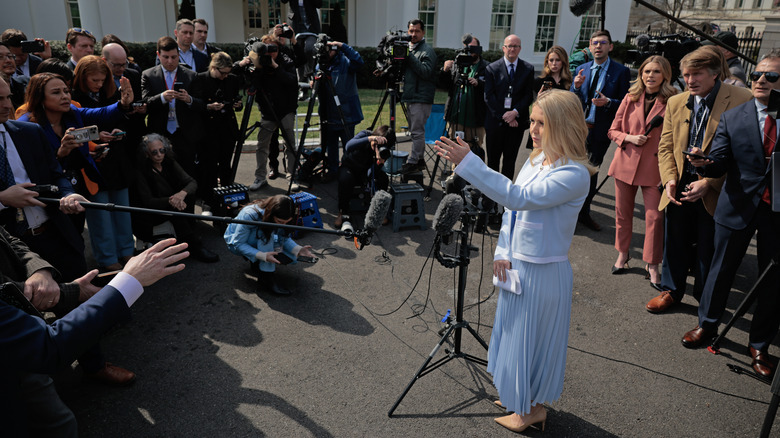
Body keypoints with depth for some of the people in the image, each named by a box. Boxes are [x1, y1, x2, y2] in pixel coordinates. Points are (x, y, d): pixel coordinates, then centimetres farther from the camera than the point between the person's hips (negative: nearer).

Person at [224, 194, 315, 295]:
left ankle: (257, 261, 6)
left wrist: (298, 249, -30)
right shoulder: (249, 215, -36)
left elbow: (284, 237, -10)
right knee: (266, 232, -35)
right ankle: (267, 279, -31)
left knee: (288, 255, -18)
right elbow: (239, 244, -30)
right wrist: (263, 256, -44)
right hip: (235, 241, -5)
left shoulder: (281, 217, -21)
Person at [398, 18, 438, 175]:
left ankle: (413, 162, -5)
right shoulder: (407, 48, 18)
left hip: (421, 98, -8)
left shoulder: (427, 50, -7)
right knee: (415, 131, 12)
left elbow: (426, 72, -20)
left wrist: (410, 56, -20)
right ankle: (420, 160, 19)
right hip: (410, 97, 9)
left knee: (417, 131, -8)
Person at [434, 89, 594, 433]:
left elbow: (519, 197, -34)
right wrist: (502, 252, -1)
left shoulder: (574, 175, -24)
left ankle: (533, 408, 33)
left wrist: (467, 163, -37)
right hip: (516, 265, 8)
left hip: (543, 272, -8)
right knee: (515, 332, 22)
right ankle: (519, 396, 45)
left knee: (532, 336, 9)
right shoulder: (535, 161, 3)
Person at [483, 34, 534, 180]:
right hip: (495, 121, -1)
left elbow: (529, 95, 3)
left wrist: (515, 112, -13)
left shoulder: (528, 69, 6)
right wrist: (504, 116, -10)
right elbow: (489, 96, -3)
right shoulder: (492, 68, 2)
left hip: (516, 121, 1)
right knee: (493, 158, 5)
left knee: (510, 159, 5)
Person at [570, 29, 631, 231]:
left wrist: (608, 102, -22)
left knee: (592, 172, 11)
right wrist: (576, 87, -13)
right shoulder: (582, 69, 7)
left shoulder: (621, 71, -3)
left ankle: (584, 213, 25)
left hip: (600, 131, -1)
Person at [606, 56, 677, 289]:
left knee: (655, 217, -3)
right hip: (626, 163, 3)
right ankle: (622, 254, 31)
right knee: (623, 213, 12)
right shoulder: (631, 98, 5)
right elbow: (613, 131, 9)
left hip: (654, 167, -3)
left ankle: (652, 265, 12)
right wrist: (629, 138, -12)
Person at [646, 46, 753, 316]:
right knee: (675, 245, 18)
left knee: (708, 252, 8)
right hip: (679, 190, 4)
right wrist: (670, 179, -5)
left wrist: (708, 183, -18)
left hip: (714, 192, -4)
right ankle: (671, 290, 39)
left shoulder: (741, 101, -11)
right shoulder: (675, 102, 6)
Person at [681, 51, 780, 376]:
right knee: (722, 270, 14)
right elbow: (720, 165, -8)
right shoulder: (732, 119, -1)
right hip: (739, 207, 0)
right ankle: (707, 324, 34)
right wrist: (703, 164, -29)